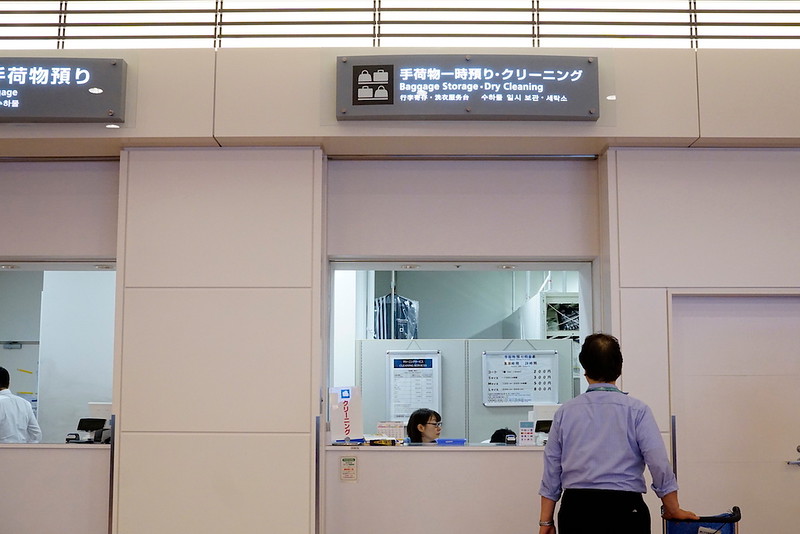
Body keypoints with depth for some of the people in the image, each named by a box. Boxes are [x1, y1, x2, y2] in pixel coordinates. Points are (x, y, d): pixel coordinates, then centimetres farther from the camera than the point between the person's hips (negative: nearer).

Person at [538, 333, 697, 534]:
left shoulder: (565, 412, 4)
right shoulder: (637, 410, -3)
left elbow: (552, 470, 6)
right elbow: (660, 466, -7)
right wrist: (674, 510, 6)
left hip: (575, 511, 2)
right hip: (624, 510, -2)